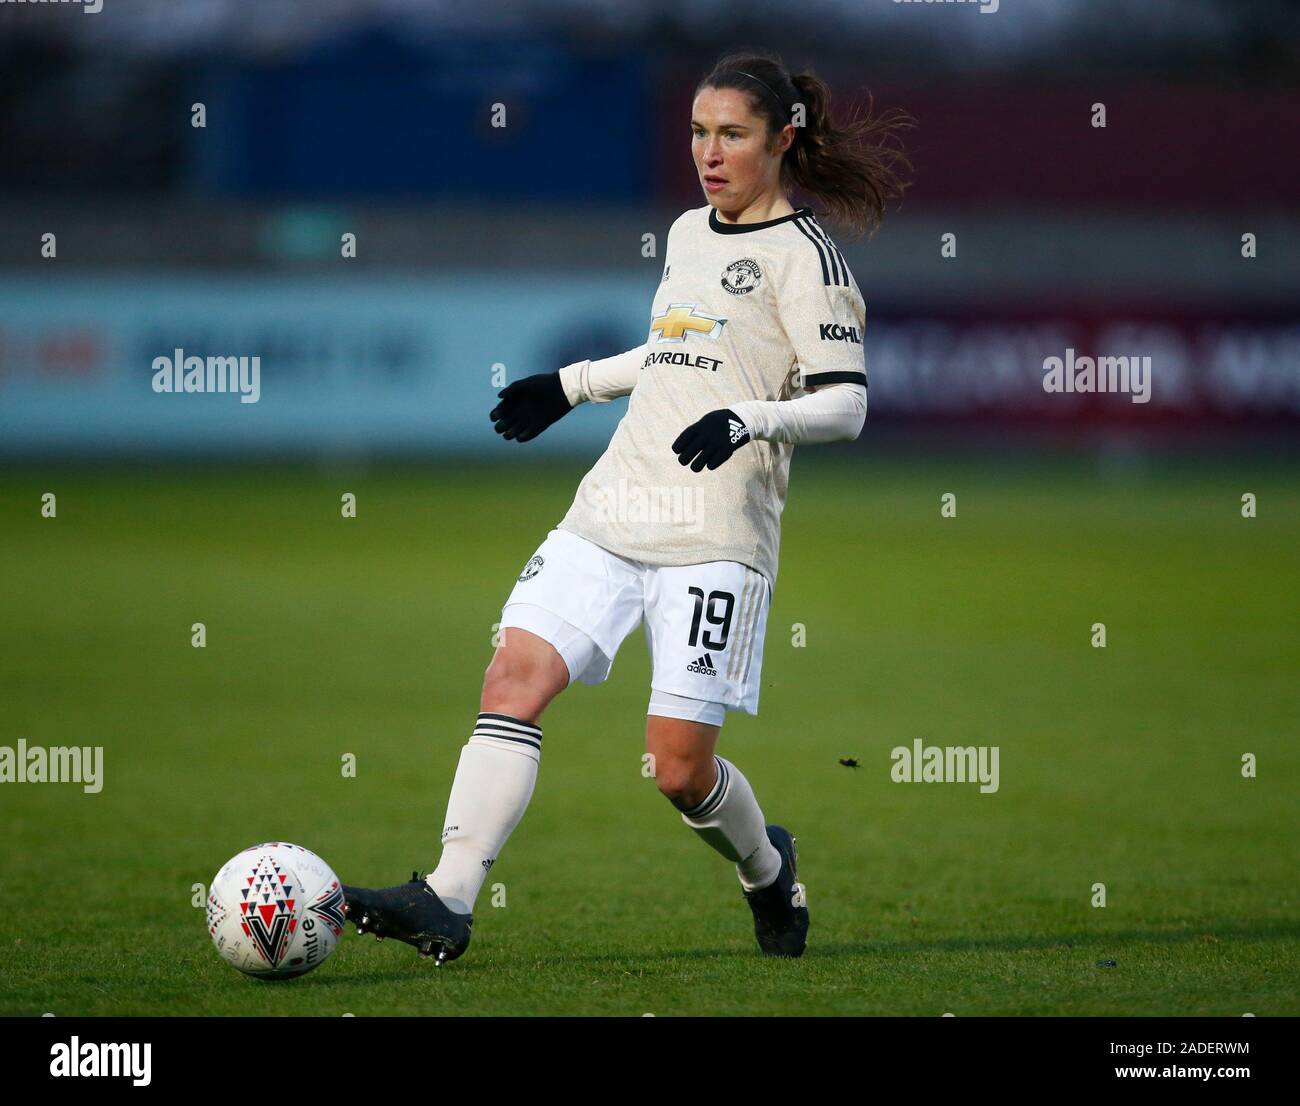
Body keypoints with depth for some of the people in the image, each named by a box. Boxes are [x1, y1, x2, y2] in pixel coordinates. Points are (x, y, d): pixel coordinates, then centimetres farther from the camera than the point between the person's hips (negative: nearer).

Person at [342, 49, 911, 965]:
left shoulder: (803, 253, -4)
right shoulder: (688, 233, 19)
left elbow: (845, 405, -11)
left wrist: (750, 419, -26)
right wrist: (571, 384, 36)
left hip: (716, 535, -7)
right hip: (613, 510, 7)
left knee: (680, 766, -7)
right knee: (514, 677, -13)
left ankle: (767, 868, 25)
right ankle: (447, 902, -19)